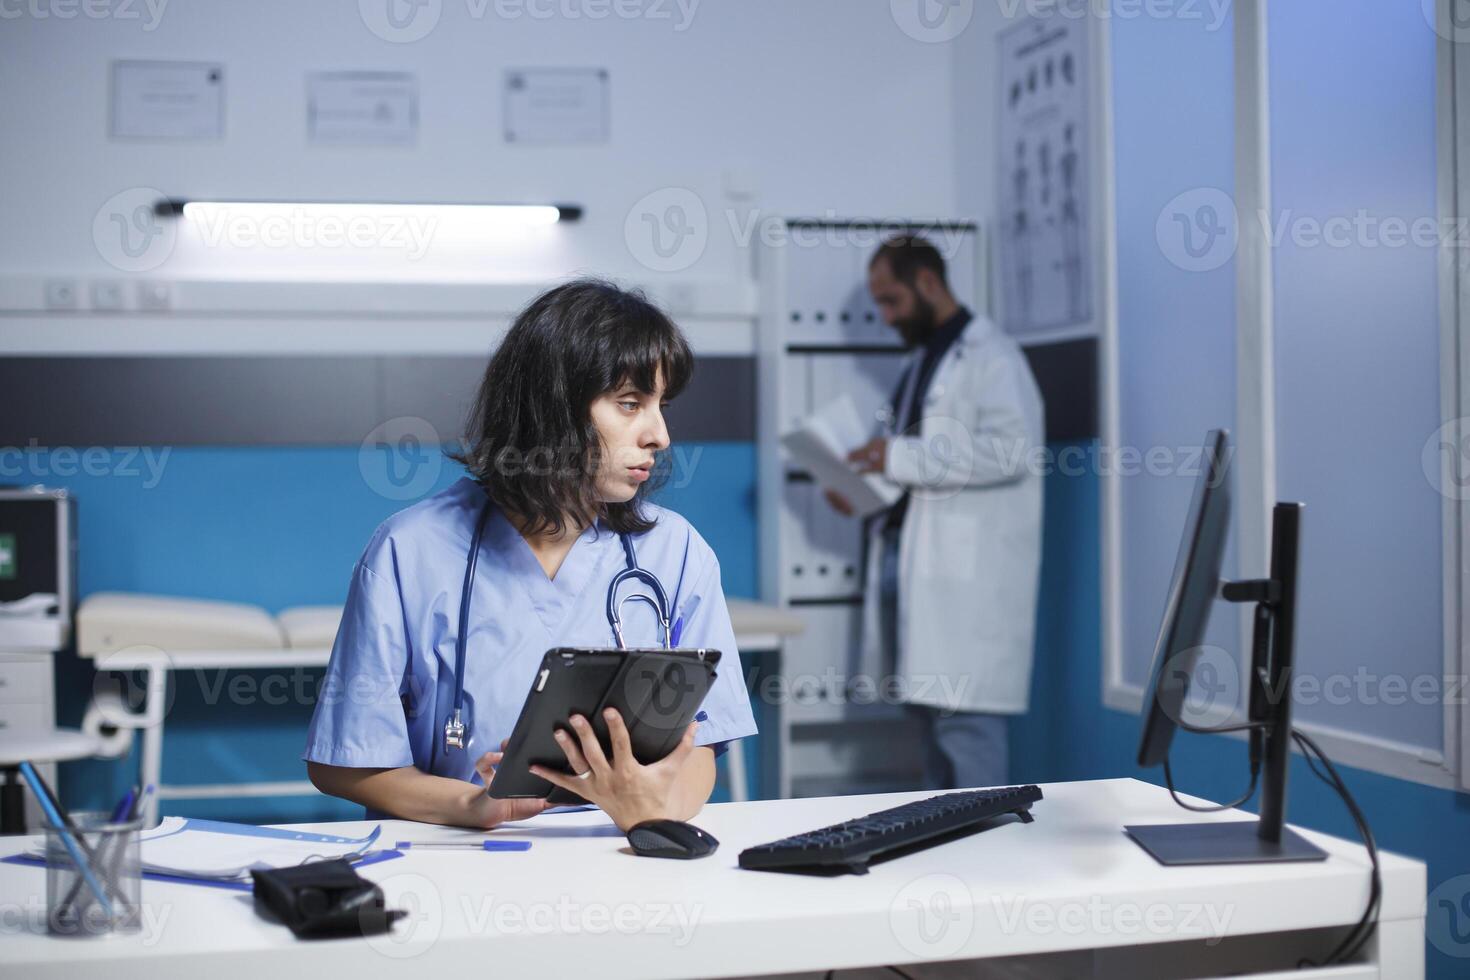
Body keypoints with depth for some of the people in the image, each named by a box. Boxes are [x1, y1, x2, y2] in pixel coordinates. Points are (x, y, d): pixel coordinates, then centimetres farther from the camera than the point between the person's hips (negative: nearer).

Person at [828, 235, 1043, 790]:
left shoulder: (989, 355, -8)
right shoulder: (922, 361, 21)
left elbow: (1014, 446, -22)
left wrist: (902, 458, -20)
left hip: (967, 570, -10)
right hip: (910, 557, 10)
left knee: (963, 713, -12)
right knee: (926, 704, 13)